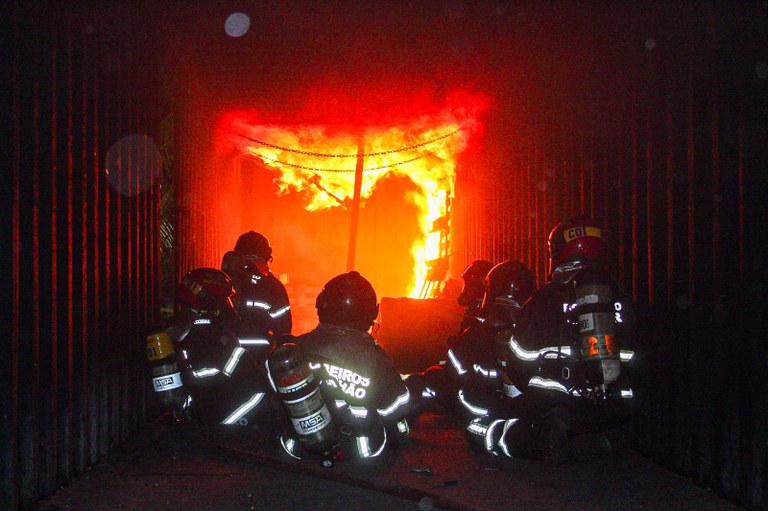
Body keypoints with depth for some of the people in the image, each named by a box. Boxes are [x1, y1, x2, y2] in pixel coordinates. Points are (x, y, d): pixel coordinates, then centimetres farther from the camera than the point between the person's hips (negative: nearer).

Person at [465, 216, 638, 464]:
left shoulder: (543, 301, 1)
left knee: (479, 432, 7)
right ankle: (598, 442, 1)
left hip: (556, 403, -4)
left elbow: (517, 363, 4)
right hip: (616, 411, 4)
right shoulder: (620, 299, 12)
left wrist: (513, 400, 20)